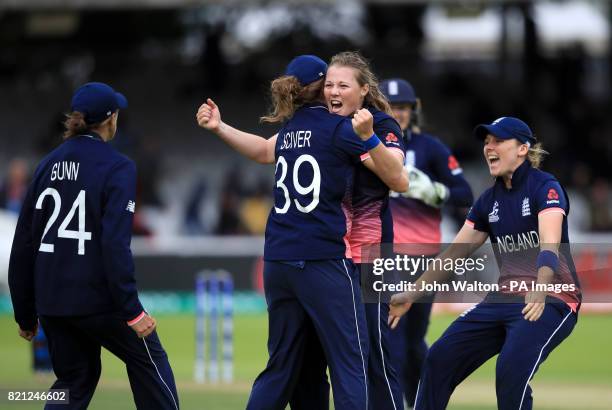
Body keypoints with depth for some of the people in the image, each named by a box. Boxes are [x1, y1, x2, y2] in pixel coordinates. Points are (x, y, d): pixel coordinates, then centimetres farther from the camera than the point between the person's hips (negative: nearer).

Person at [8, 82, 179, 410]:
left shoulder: (48, 165, 7)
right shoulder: (116, 167, -9)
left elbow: (23, 244, 9)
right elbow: (115, 245, -18)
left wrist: (25, 315, 16)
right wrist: (132, 312, -17)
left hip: (51, 302, 6)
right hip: (97, 299, -6)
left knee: (74, 380, 16)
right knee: (148, 358, 14)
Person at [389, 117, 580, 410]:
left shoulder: (546, 187, -10)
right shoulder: (489, 200, 12)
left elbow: (550, 245, -26)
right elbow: (455, 253, 17)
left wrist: (540, 289, -43)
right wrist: (412, 294, 12)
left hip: (552, 300, -8)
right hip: (504, 298, 8)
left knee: (511, 371, -29)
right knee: (439, 359, 1)